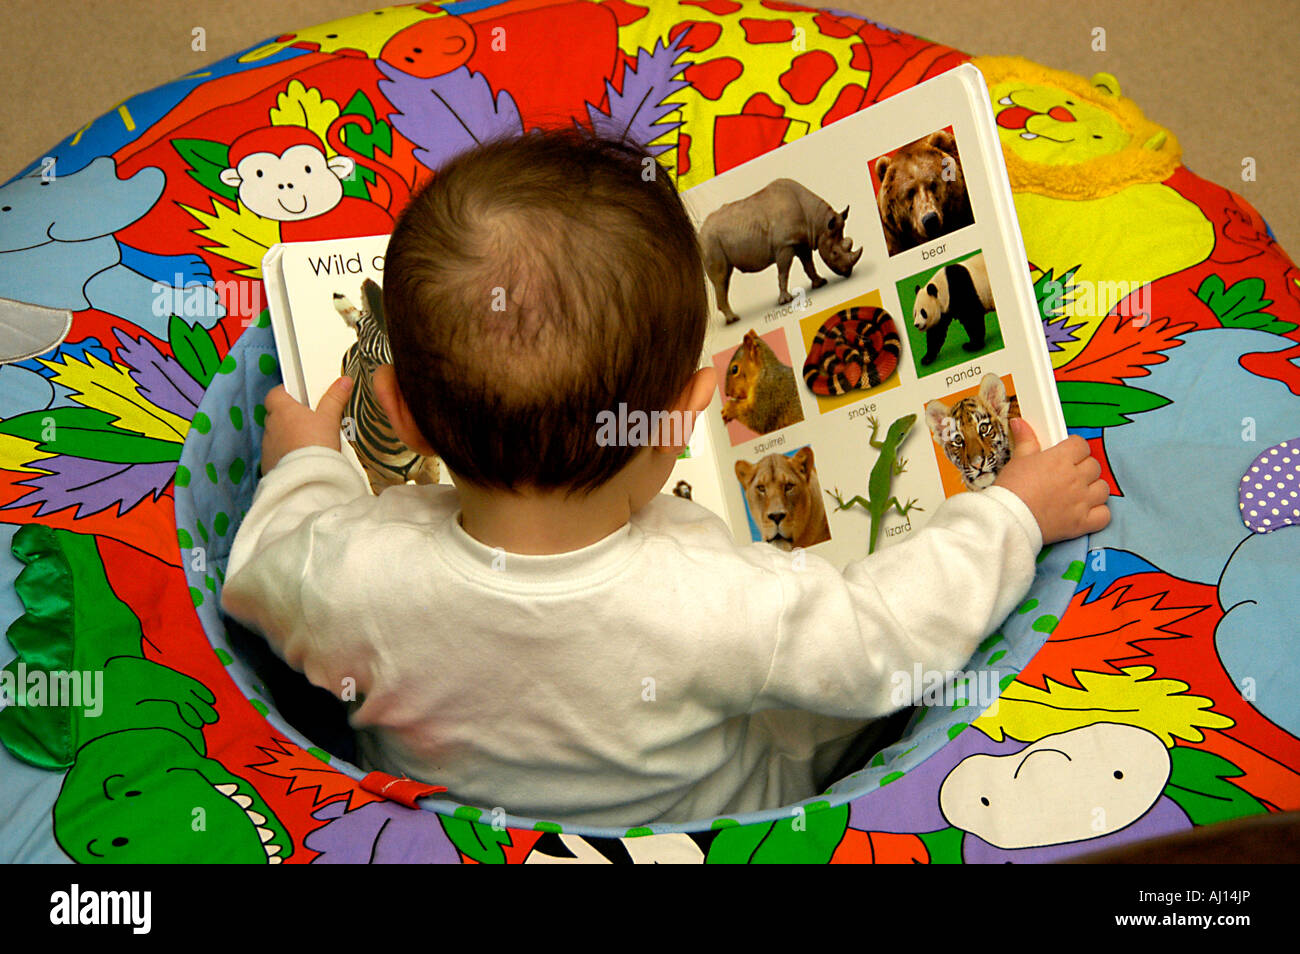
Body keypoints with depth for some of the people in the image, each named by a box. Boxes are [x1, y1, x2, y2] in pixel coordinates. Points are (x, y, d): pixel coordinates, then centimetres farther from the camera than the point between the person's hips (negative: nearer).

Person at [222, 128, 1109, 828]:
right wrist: (1016, 512, -8)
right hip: (712, 819, -1)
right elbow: (886, 635, -23)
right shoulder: (727, 606, -44)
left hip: (441, 824, 1)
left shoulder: (355, 580, -37)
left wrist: (304, 468, 8)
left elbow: (264, 575, -12)